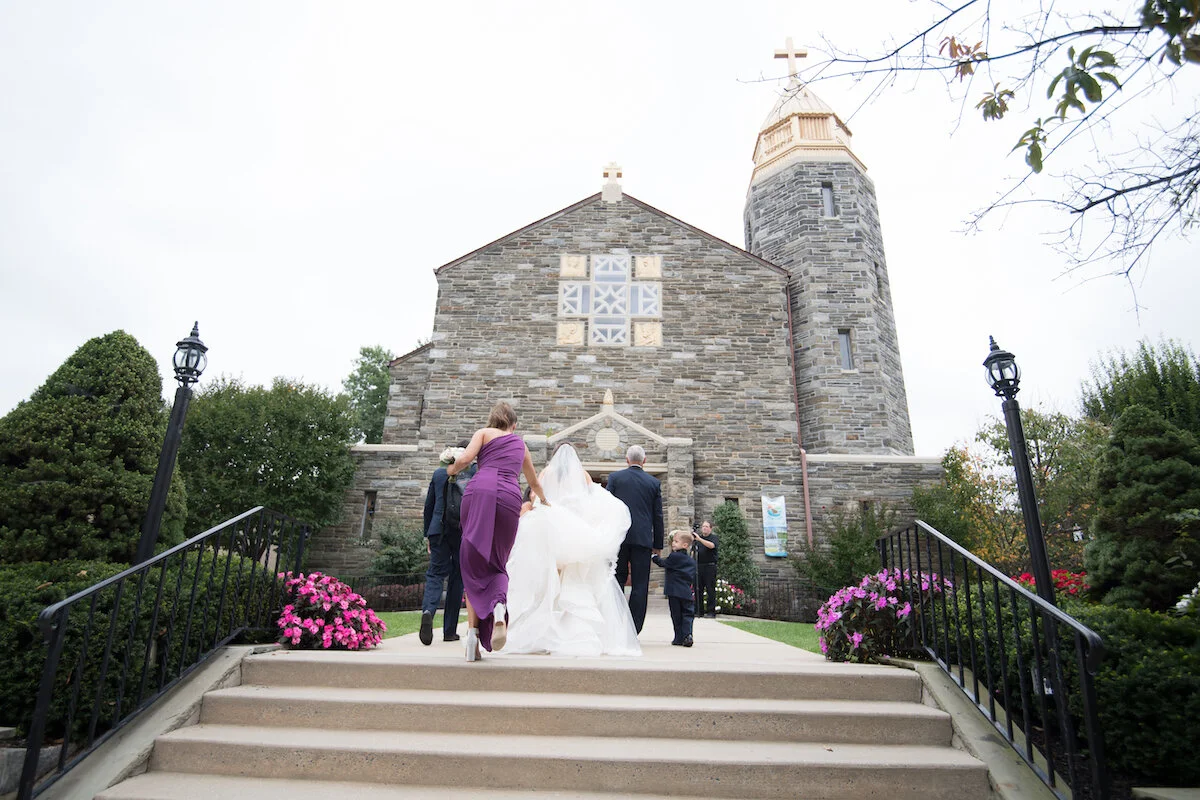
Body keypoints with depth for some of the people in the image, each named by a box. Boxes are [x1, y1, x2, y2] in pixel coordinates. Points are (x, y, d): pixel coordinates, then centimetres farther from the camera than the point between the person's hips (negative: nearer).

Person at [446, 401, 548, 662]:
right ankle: (499, 608, -19)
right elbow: (534, 481, 45)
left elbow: (465, 458, 1)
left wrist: (451, 469, 24)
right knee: (497, 565, 12)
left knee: (473, 564, 6)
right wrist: (543, 500, 65)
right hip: (509, 496, 2)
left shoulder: (484, 433, 21)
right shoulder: (521, 444, 31)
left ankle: (473, 634, -2)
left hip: (479, 491, -2)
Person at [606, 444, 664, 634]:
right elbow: (658, 516, 8)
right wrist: (658, 544, 14)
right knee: (640, 585, 4)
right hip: (643, 539, 1)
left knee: (616, 581, 9)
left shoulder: (615, 477, 4)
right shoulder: (654, 483, 8)